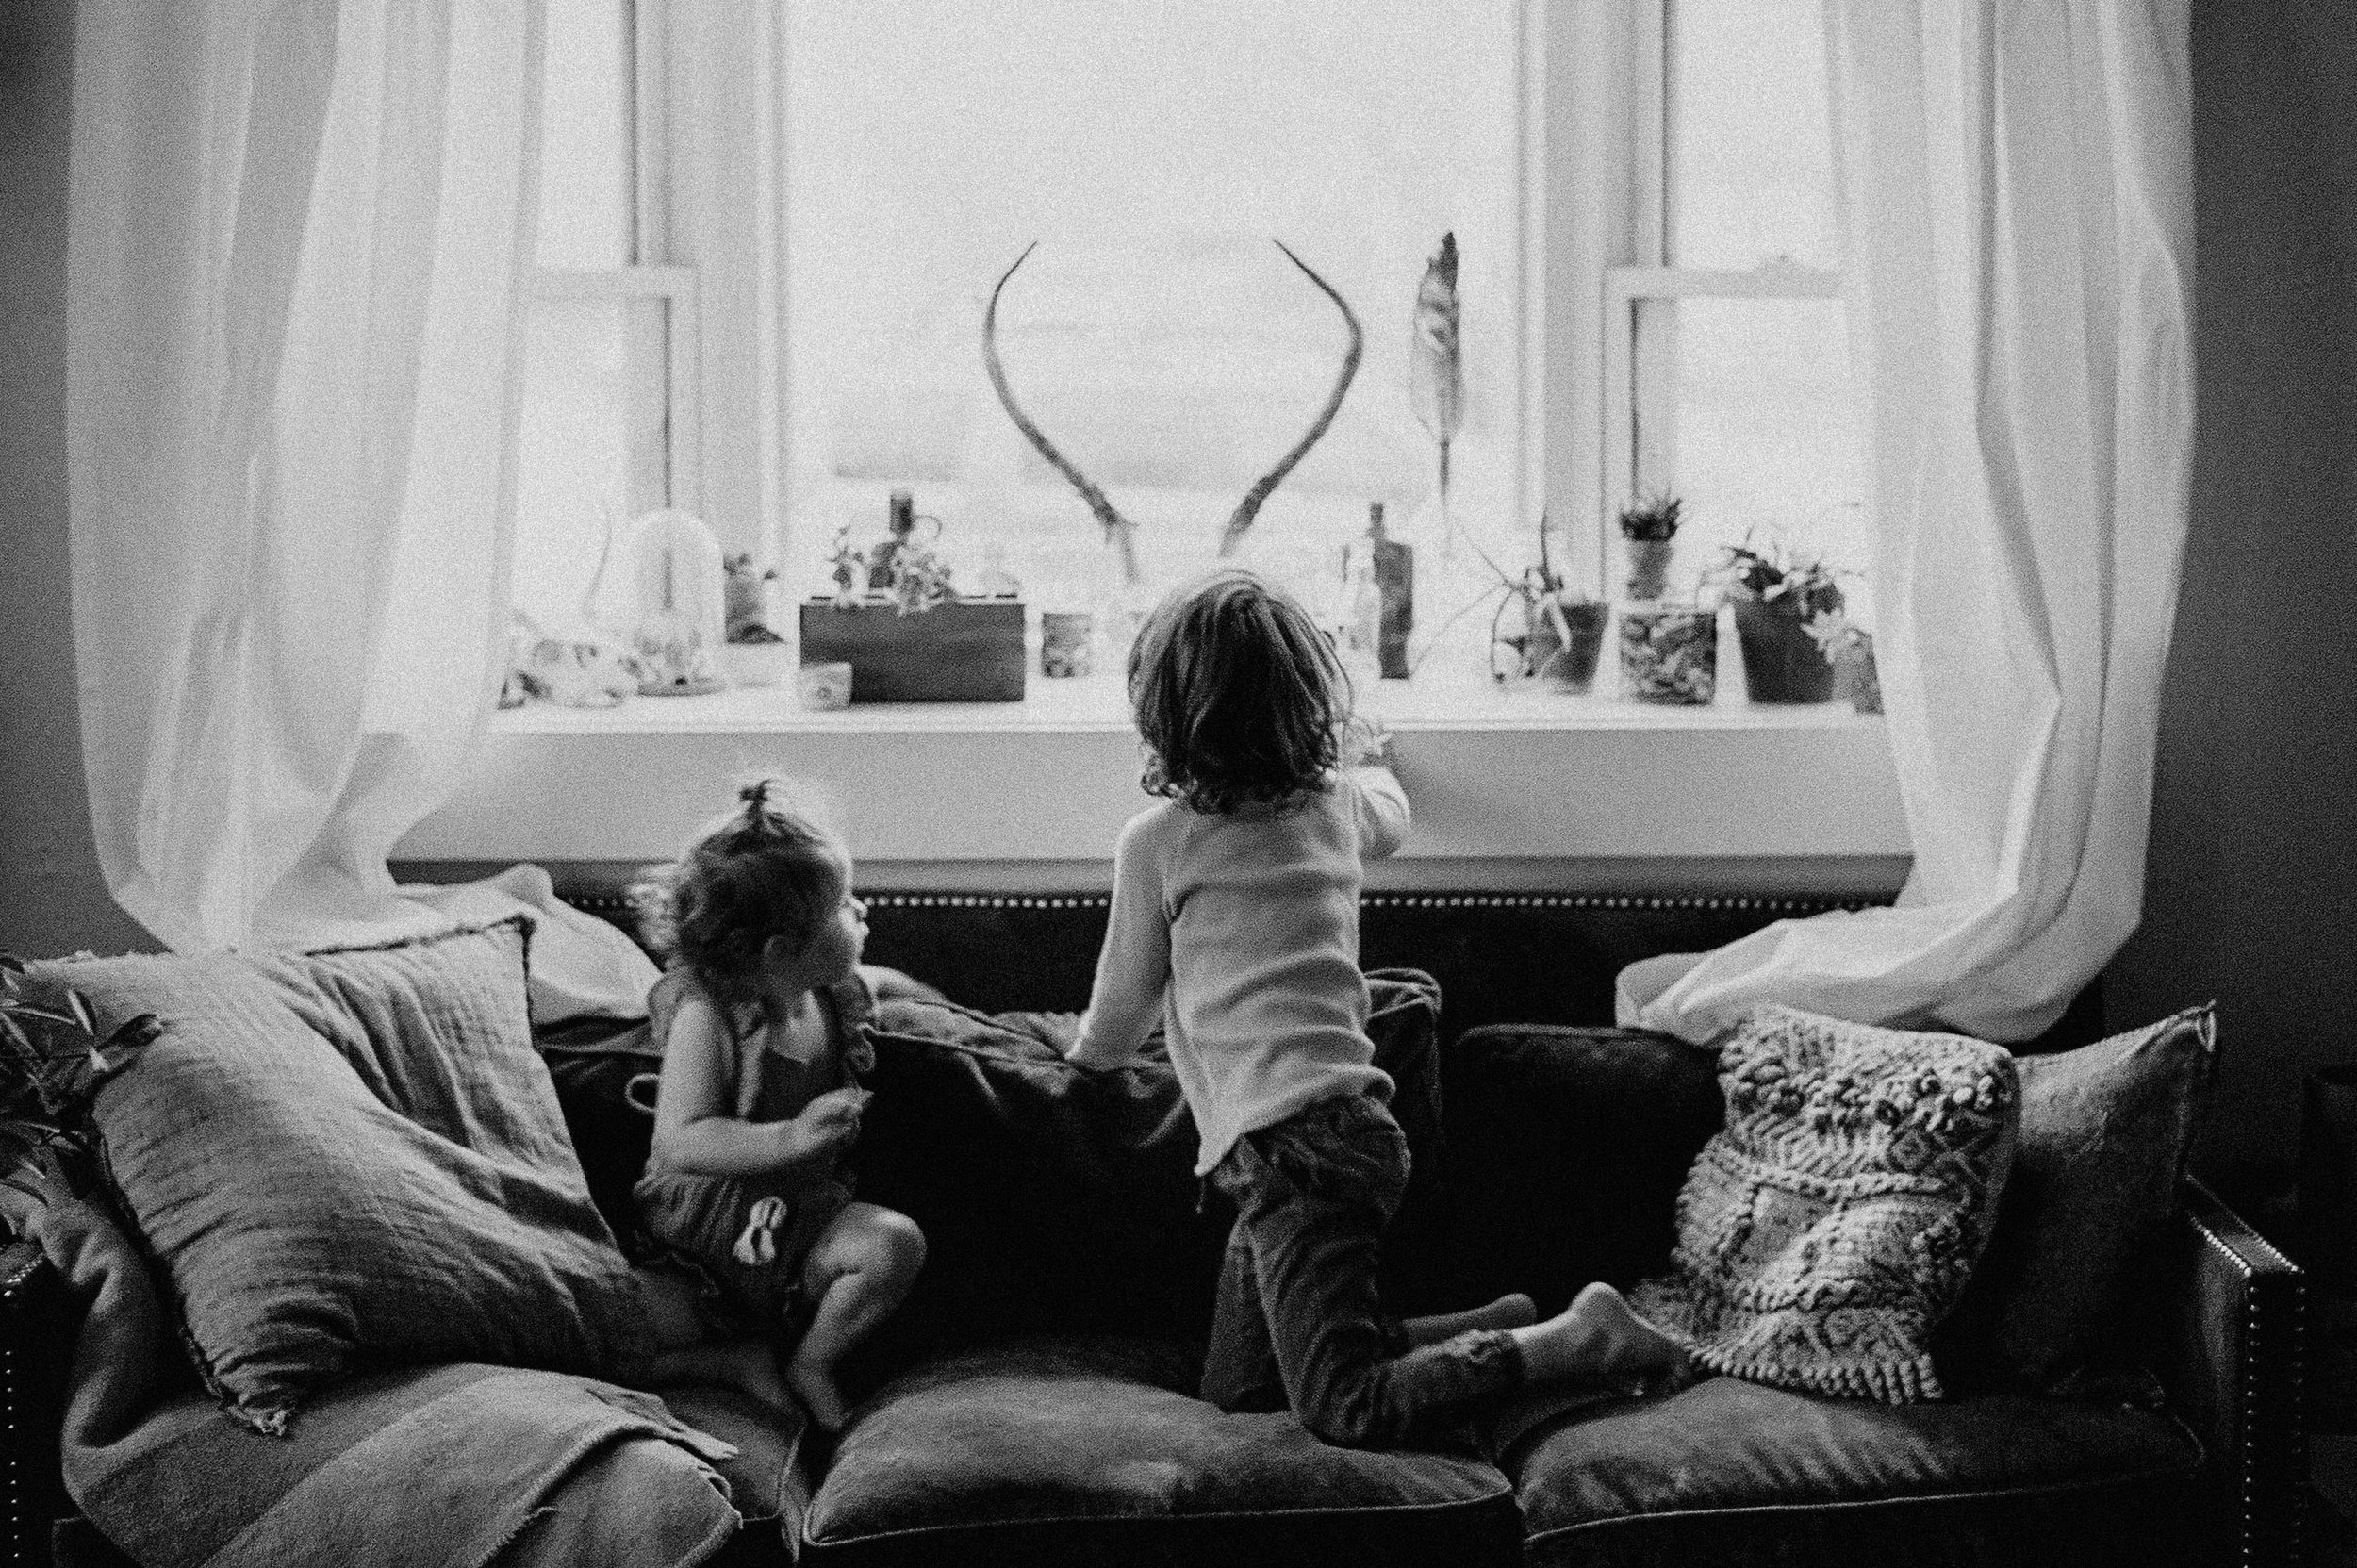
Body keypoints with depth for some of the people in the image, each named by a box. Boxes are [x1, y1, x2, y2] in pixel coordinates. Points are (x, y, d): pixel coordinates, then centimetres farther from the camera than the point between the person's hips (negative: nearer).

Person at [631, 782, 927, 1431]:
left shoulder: (828, 999, 0)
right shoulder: (704, 1015, -23)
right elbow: (679, 1141, -30)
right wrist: (796, 1137, -38)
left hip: (806, 1201, 8)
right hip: (708, 1207, -8)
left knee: (898, 1243, -10)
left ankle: (811, 1364, 8)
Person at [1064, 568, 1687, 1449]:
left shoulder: (1157, 840, -3)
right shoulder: (1336, 804, 13)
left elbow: (1118, 1022, 8)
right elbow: (1391, 818, 40)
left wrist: (1088, 1047, 31)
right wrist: (1364, 755, 61)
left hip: (1289, 1144, -8)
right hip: (1350, 1125, 8)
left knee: (1347, 1414, -11)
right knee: (1238, 1395, 13)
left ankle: (1572, 1342, -12)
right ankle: (1509, 1327, 9)